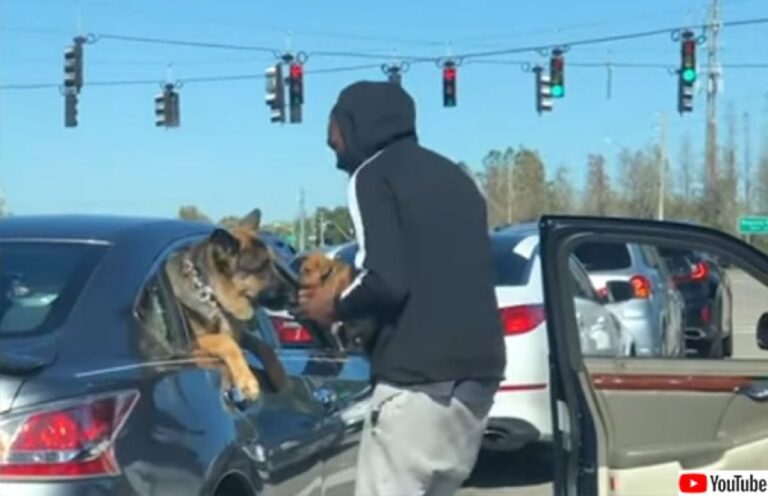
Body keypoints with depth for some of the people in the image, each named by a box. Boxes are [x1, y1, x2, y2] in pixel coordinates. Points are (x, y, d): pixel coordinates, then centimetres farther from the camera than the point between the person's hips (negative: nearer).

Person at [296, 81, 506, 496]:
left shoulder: (373, 175, -1)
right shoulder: (452, 176, 22)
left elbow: (387, 281, -14)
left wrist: (336, 307, 5)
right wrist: (358, 312, 26)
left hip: (416, 379, -8)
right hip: (477, 374, 8)